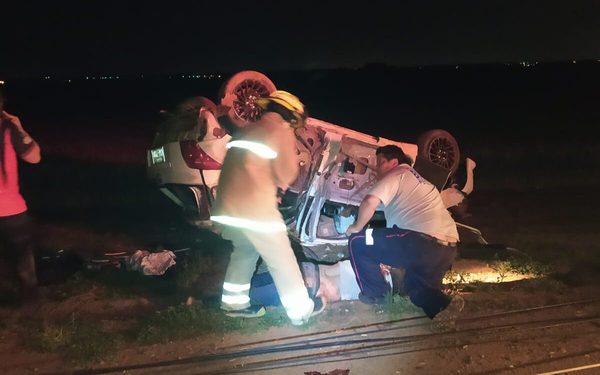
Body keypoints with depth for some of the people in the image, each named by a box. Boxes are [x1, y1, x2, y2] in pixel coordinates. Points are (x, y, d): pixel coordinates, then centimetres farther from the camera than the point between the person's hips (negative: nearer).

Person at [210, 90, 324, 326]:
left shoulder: (246, 130, 21)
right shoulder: (281, 131, -2)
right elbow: (287, 171, -8)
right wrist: (279, 187, 12)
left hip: (229, 203, 8)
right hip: (255, 205, -8)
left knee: (244, 251, 25)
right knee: (281, 259, 3)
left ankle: (235, 302, 29)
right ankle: (301, 309, 12)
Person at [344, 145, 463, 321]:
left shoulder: (396, 174, 5)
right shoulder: (419, 178, 33)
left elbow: (370, 201, -13)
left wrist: (357, 227, 4)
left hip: (422, 242, -9)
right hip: (448, 247, 9)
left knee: (358, 241, 4)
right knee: (416, 285, 27)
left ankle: (373, 293, 13)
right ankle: (440, 304, -2)